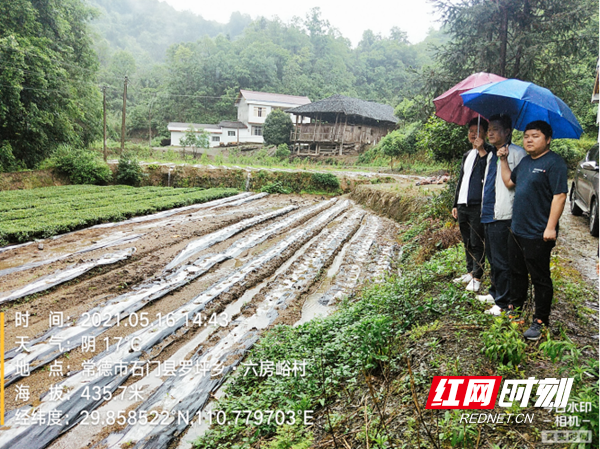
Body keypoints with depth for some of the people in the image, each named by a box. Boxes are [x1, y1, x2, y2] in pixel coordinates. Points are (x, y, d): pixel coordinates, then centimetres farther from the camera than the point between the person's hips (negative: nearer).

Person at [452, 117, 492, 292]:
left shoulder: (488, 152, -4)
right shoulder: (467, 155, 19)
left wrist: (482, 151, -21)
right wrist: (455, 204, 20)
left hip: (477, 205, -7)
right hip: (463, 205, 8)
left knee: (476, 243, -3)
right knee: (467, 242, 15)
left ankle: (477, 277, 6)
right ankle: (470, 272, 26)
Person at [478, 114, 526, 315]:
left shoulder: (516, 153, -10)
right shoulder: (491, 155, 17)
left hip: (503, 216, -9)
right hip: (488, 215, 9)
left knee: (502, 261, -1)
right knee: (492, 259, 19)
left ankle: (503, 302, 9)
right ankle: (495, 292, 33)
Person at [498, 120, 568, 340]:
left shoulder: (554, 163, -13)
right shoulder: (525, 161, 13)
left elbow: (560, 196, -18)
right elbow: (509, 182, 23)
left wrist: (551, 227, -21)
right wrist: (504, 160, 12)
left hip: (538, 235, -8)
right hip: (517, 230, 9)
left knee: (540, 279, 3)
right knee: (517, 273, 19)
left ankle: (540, 321, 14)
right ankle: (515, 310, 34)